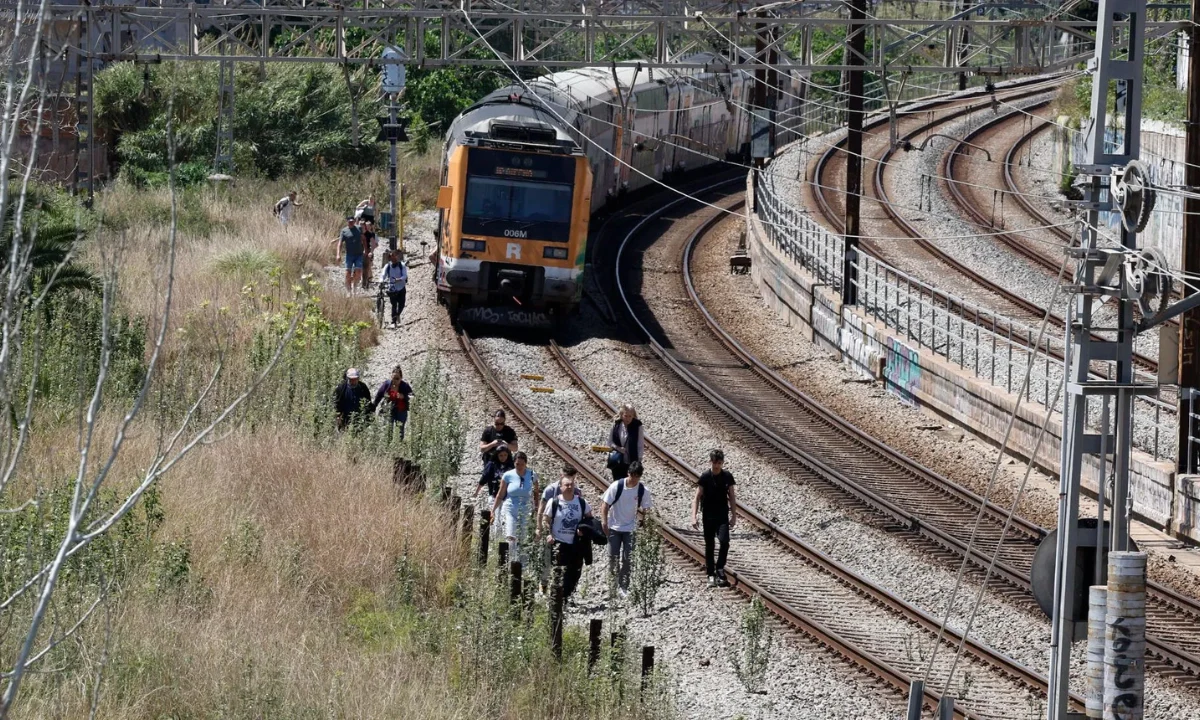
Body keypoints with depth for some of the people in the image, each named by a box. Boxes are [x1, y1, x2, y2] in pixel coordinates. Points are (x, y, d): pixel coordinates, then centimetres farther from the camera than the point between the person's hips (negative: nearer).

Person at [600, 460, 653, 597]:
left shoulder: (643, 491, -10)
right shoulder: (616, 486, -14)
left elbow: (645, 510, 2)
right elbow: (605, 504, -8)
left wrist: (643, 511, -19)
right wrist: (604, 522, -13)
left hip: (631, 528, 1)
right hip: (614, 527, -1)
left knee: (627, 559, 1)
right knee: (613, 556, 1)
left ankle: (623, 587, 11)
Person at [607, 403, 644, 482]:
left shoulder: (637, 426, -12)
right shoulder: (616, 424, -4)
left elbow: (640, 446, -6)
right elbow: (610, 442, 5)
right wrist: (617, 448, -15)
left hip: (631, 463, -3)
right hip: (618, 463, 3)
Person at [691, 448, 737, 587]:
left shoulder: (727, 476, 0)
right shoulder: (705, 477, -6)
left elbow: (732, 497, 9)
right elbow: (697, 497, -6)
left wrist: (734, 515, 6)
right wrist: (694, 517, -14)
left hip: (723, 515, 1)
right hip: (708, 516, -1)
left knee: (724, 542, -16)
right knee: (709, 545, 5)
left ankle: (720, 569, -3)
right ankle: (711, 575, 13)